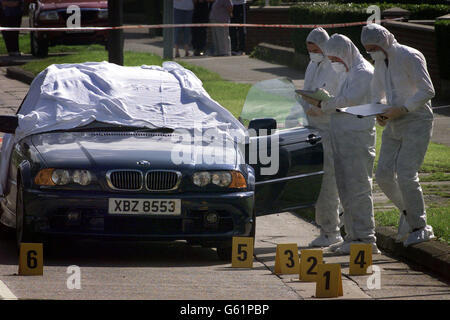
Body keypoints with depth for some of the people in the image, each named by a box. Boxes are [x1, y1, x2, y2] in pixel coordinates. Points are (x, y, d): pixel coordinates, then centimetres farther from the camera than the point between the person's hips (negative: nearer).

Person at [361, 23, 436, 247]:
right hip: (394, 125, 8)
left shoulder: (410, 57, -14)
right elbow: (377, 93, 21)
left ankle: (420, 228, -5)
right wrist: (379, 113, 0)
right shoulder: (380, 61, 10)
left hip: (416, 122, -8)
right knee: (384, 176, 1)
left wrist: (401, 109, -22)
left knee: (406, 174, -16)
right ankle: (408, 211, 23)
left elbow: (427, 91, -17)